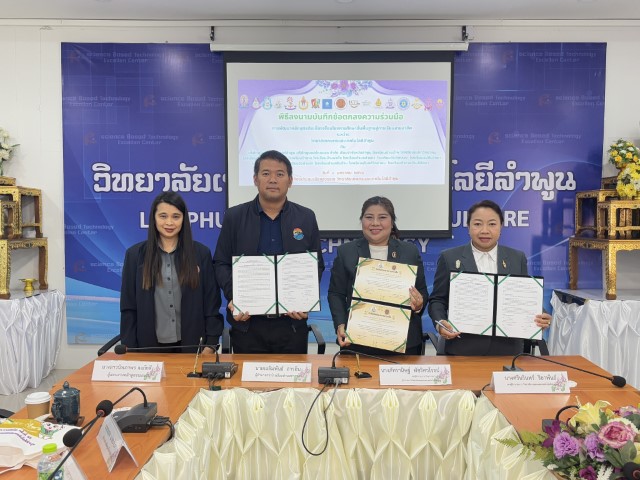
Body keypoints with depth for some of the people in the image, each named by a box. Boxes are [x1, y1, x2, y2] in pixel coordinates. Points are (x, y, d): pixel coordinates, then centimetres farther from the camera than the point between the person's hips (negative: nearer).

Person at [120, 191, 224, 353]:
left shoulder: (201, 253, 0)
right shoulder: (135, 254, 1)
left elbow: (212, 302, 0)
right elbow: (128, 307, 2)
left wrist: (210, 343, -5)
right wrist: (130, 348, -2)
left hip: (192, 344, 0)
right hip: (150, 344, 1)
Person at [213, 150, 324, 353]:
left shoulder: (306, 218, 4)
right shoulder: (234, 216, 2)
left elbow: (317, 266, 7)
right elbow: (221, 263, 4)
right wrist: (232, 298, -11)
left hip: (292, 323, 1)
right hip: (247, 323, 0)